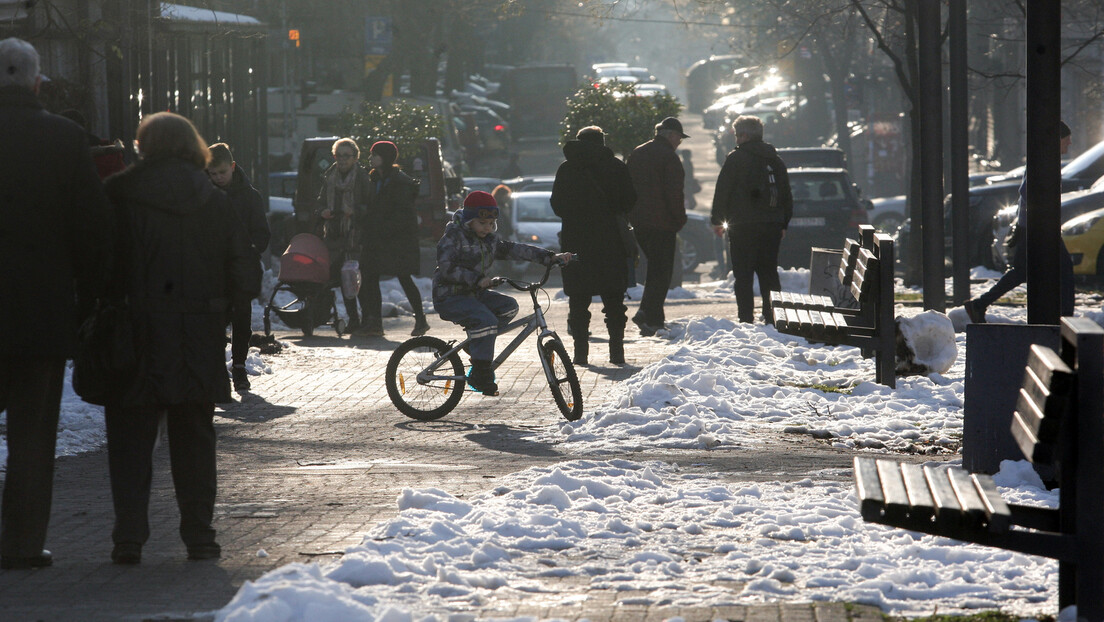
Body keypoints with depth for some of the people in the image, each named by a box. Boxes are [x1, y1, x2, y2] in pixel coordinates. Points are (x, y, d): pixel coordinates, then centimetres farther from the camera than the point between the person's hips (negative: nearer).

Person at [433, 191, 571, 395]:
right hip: (450, 297, -8)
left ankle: (476, 345, 4)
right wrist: (477, 279, -32)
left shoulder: (490, 240, 9)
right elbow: (447, 268, -23)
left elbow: (515, 250, 3)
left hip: (475, 294, 8)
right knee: (486, 320, -28)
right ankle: (481, 374, -22)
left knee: (509, 306, -11)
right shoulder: (453, 237, -13)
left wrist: (550, 257, -7)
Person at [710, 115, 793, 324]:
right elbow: (787, 196, 18)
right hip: (772, 226, 6)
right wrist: (783, 224, 23)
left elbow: (722, 191, -7)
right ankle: (773, 318, 9)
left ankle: (746, 318, -6)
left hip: (743, 226, -6)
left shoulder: (736, 158, -7)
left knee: (743, 275, -2)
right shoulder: (775, 159, 13)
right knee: (769, 273, 12)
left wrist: (717, 220, 3)